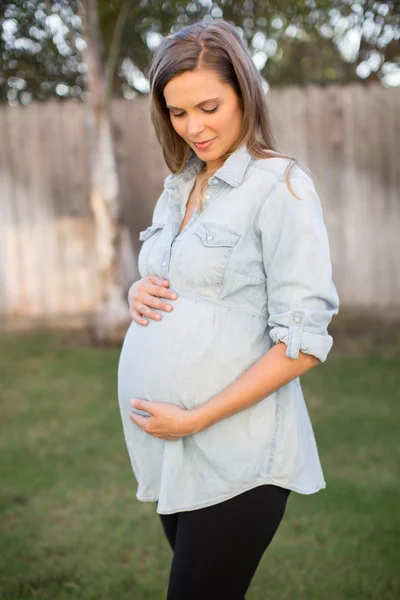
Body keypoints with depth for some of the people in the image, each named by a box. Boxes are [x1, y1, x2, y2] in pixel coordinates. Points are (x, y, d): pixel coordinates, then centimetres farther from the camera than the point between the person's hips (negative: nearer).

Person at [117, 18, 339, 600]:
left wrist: (195, 420, -16)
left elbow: (303, 343, -15)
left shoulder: (281, 186, -11)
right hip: (165, 445, 7)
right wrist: (139, 292, 0)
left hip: (235, 455, -7)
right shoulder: (178, 187, 11)